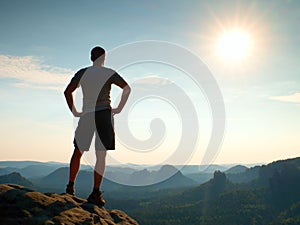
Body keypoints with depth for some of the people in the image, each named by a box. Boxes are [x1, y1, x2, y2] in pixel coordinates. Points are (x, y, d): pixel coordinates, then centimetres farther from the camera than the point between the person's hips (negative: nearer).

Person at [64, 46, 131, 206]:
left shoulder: (82, 73, 7)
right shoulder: (109, 73, 0)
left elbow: (67, 92, 6)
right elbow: (127, 88, -8)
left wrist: (74, 111, 10)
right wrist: (119, 108, -3)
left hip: (86, 115, 2)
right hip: (104, 114, -2)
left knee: (78, 152, 17)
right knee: (101, 156, 1)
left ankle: (70, 186, 24)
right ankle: (95, 193, -2)